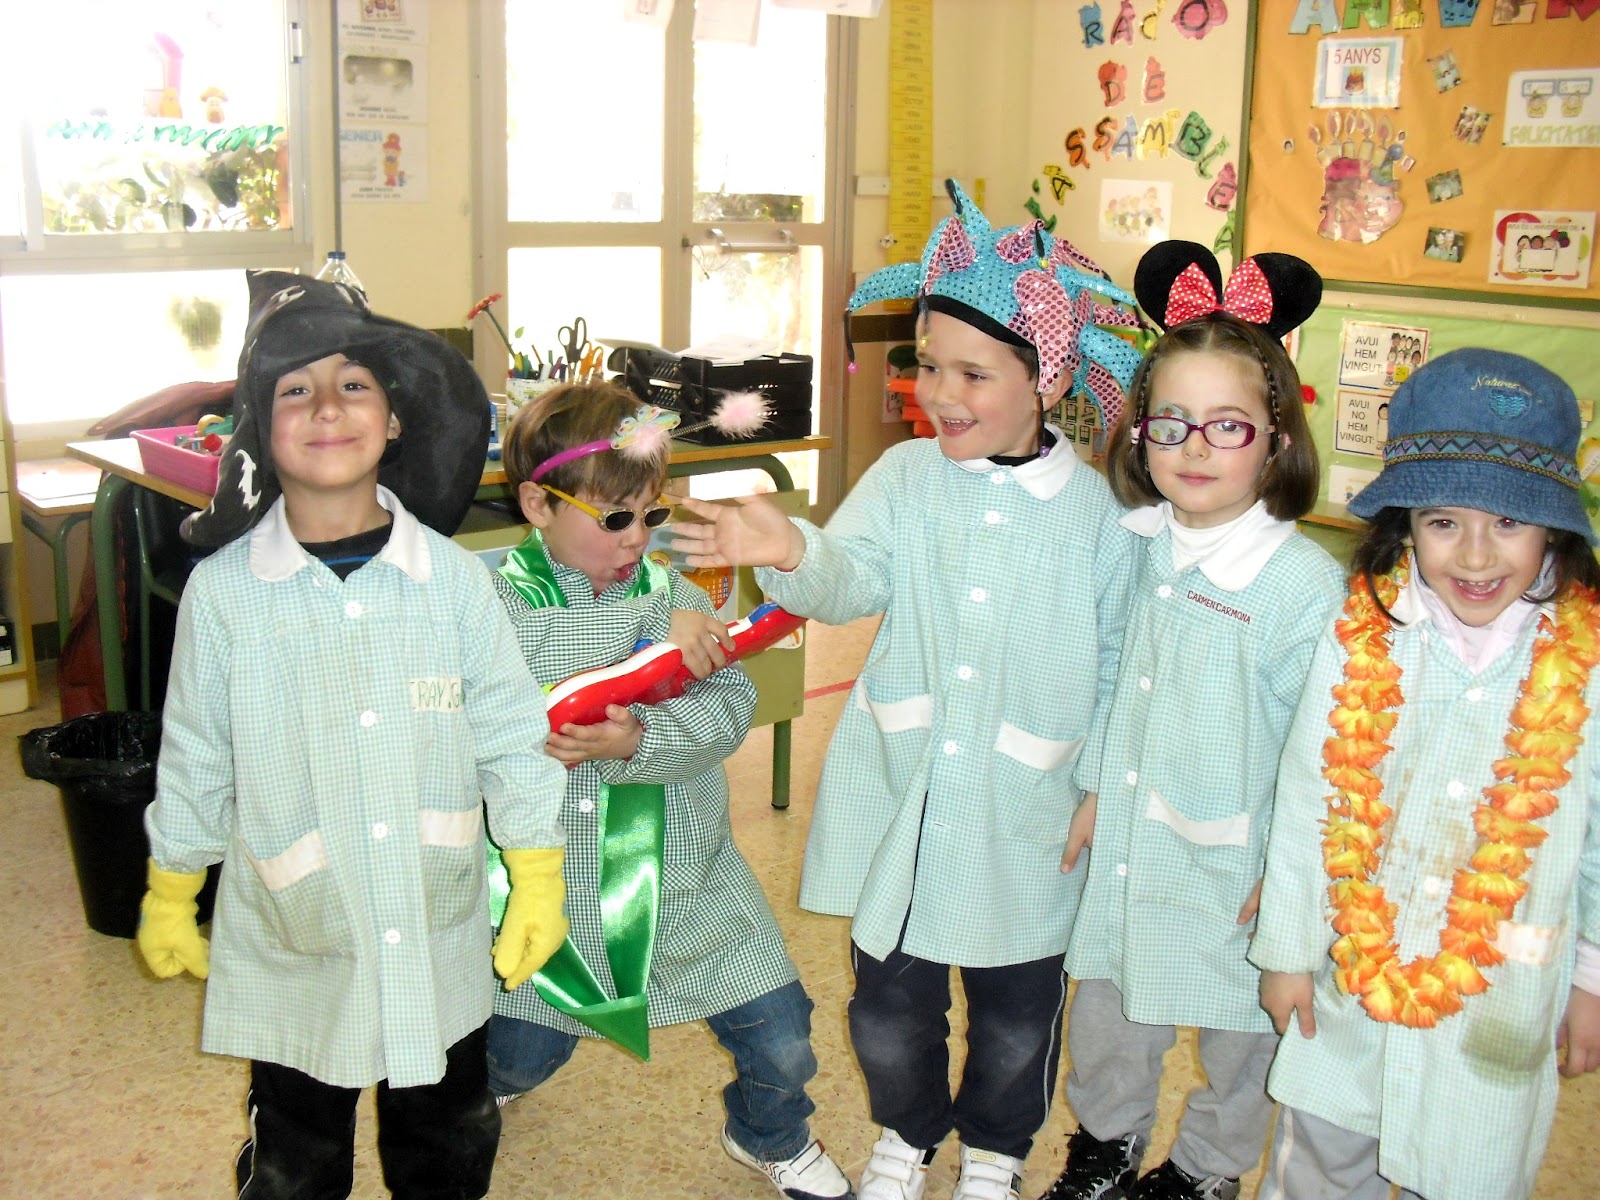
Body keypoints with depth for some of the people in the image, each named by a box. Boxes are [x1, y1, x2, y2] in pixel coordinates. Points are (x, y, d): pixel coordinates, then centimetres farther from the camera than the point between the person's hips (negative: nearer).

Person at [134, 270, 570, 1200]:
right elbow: (195, 760, 0)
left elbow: (513, 737, -2)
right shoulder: (224, 591, -11)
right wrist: (169, 900, 9)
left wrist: (540, 883, 2)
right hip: (292, 952, -1)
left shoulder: (452, 577, -9)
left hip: (441, 951, 1)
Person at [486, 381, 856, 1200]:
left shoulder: (675, 592, -2)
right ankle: (481, 1084, 55)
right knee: (526, 1055, 17)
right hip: (550, 884, -2)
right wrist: (653, 633, -29)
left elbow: (728, 708, -13)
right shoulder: (498, 598, -10)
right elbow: (526, 650, -33)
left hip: (684, 879, 2)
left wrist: (635, 743, -31)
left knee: (781, 1040, 3)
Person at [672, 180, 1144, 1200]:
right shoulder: (904, 477, -4)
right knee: (890, 1002, 15)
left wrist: (1098, 786, -3)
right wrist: (792, 554, -42)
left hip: (1025, 820, -1)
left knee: (1016, 1014, 17)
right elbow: (854, 574, -21)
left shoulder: (1096, 512, -6)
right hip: (899, 802, 1)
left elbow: (1116, 666, 0)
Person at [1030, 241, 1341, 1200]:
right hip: (1129, 842, 5)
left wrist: (1284, 874, -13)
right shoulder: (1138, 547, -3)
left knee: (1237, 1022, 17)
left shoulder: (1305, 583, -22)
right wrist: (1095, 790, 11)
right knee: (1107, 999, 21)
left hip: (1231, 862, -5)